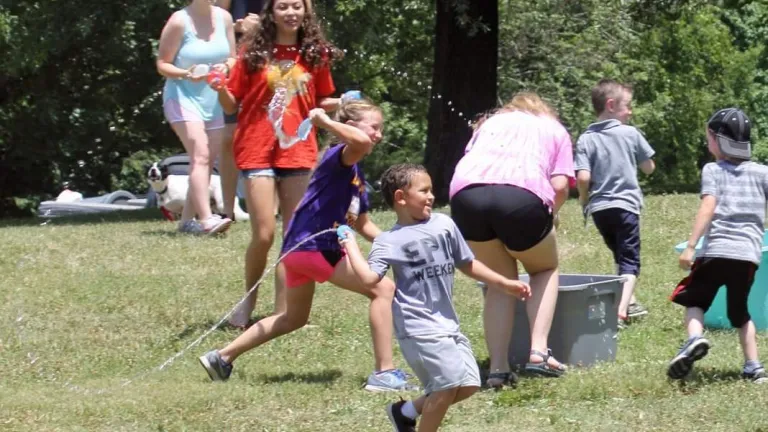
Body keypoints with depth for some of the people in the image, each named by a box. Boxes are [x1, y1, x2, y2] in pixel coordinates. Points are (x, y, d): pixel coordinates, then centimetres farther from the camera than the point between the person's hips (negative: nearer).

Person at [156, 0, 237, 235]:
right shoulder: (180, 21, -10)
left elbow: (232, 58, 11)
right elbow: (162, 64, -7)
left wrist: (226, 67, -13)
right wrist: (185, 74, -26)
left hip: (214, 100, 6)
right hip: (184, 97, -6)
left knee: (207, 161, 6)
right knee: (200, 155, -20)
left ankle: (187, 219, 14)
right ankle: (206, 218, -29)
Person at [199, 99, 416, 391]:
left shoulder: (356, 175, 18)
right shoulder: (338, 157, -12)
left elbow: (362, 224, 24)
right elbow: (359, 141, -37)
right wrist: (324, 121, -24)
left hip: (299, 248, 10)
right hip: (312, 247, -10)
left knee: (294, 318, 27)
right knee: (383, 289, -11)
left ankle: (221, 357, 32)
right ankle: (384, 372, -14)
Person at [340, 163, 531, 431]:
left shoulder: (444, 225, 11)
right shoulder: (390, 241, -6)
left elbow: (467, 265, 22)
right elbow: (370, 278, -21)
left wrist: (504, 284, 21)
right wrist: (351, 246, -15)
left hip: (447, 323, 7)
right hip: (419, 326, -7)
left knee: (468, 384, 5)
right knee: (449, 381, -16)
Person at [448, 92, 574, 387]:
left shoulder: (490, 122, 37)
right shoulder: (554, 128, 30)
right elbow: (560, 186, 14)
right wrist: (550, 215, 32)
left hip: (466, 191, 2)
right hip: (522, 194, -2)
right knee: (545, 269, 25)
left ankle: (498, 367, 7)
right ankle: (538, 350, 7)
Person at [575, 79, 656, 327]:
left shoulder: (586, 139, -3)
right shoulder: (631, 134, -4)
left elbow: (583, 177, -12)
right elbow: (649, 168, 6)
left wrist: (584, 200, 7)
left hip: (598, 207, 3)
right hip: (625, 205, -3)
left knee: (620, 256, 23)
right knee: (629, 261, -2)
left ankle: (630, 303, 34)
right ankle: (621, 310, -22)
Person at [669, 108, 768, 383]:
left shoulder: (712, 170, 4)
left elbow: (708, 206, -9)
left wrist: (690, 246, -14)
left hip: (717, 250, -3)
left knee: (694, 299, 13)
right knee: (740, 311, 20)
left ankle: (695, 339, -16)